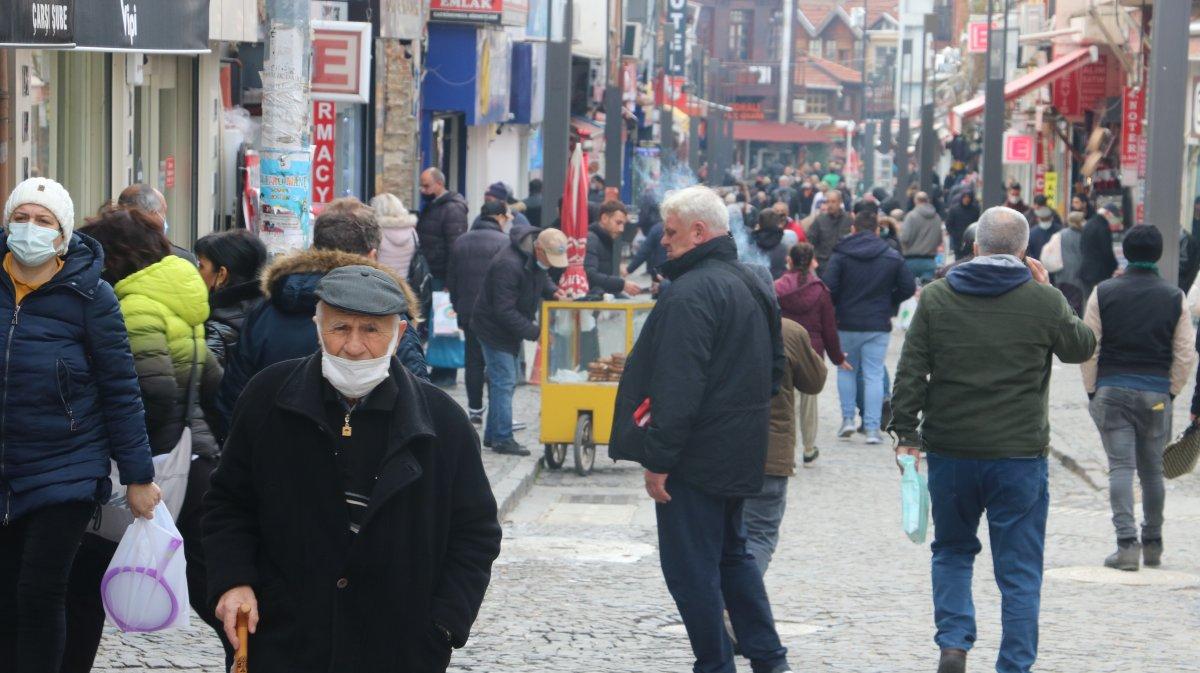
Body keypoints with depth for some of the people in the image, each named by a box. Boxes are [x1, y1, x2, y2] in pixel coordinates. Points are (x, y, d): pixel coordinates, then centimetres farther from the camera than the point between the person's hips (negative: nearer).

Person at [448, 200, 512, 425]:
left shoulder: (461, 242, 11)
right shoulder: (503, 242, -10)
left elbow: (451, 280, 14)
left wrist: (458, 308, 20)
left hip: (467, 311, 5)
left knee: (473, 360, 11)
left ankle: (474, 409, 13)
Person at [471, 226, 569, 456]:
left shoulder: (536, 258, -2)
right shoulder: (508, 265, -30)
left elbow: (541, 279, 19)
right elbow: (505, 311, -29)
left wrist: (552, 291, -5)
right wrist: (535, 333, -28)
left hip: (509, 329, 9)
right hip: (495, 329, -9)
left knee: (505, 380, 14)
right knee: (504, 382, -9)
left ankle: (493, 435, 23)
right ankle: (502, 439, -5)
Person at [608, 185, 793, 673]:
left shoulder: (690, 293, -20)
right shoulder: (753, 284, 12)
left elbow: (678, 388, -24)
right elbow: (775, 367, 22)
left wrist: (657, 458, -21)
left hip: (697, 456, -10)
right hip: (739, 453, 10)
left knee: (690, 567, -1)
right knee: (732, 554, 21)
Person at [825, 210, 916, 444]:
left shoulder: (841, 255, -6)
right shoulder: (893, 257, 0)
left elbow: (828, 287, -14)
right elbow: (909, 288, 0)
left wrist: (836, 307, 5)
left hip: (847, 323, -1)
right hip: (878, 326, 1)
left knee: (846, 370, 18)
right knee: (874, 375, 3)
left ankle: (848, 418, 13)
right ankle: (872, 428, -1)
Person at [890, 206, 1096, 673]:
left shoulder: (936, 298, 0)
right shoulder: (1044, 301, -5)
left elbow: (910, 372, -1)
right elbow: (1083, 347, 12)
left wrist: (906, 432, 4)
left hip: (949, 454, 2)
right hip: (1020, 457, -2)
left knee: (952, 551, 21)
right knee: (1019, 572, 6)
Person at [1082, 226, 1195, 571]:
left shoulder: (1103, 293, -2)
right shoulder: (1175, 298, 0)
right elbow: (1186, 354, -1)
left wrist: (1092, 391, 5)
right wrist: (1171, 392, 9)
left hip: (1112, 390, -1)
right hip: (1157, 394, 1)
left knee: (1120, 466, -2)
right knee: (1152, 469, 13)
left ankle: (1127, 543, -13)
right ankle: (1153, 544, 21)